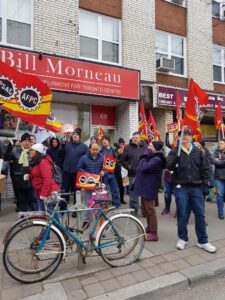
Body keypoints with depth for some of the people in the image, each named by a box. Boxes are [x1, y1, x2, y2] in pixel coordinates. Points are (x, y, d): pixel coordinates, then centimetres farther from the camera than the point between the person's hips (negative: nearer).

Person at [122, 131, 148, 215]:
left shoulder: (146, 147, 5)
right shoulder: (128, 148, 4)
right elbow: (123, 160, 8)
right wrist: (128, 166, -6)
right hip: (133, 175, -1)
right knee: (133, 193, 5)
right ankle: (133, 210, 18)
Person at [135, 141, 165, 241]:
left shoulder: (157, 159, -19)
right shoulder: (151, 157, 13)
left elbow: (144, 167, -27)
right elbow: (142, 166, 16)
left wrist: (145, 156, -17)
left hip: (149, 188, -10)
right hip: (145, 186, 10)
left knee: (150, 210, -2)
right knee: (145, 208, 21)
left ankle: (154, 234, 9)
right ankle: (149, 227, 36)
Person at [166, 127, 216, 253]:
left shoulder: (198, 152, 5)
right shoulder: (175, 152, 1)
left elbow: (206, 168, 7)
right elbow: (169, 166, -12)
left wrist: (206, 183, -2)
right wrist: (176, 157, -30)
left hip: (197, 188, 1)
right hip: (181, 188, -1)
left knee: (200, 215, 8)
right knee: (182, 215, 7)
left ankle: (203, 241, 23)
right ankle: (182, 238, 26)